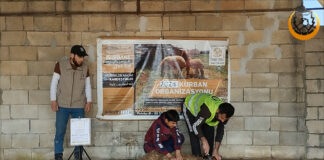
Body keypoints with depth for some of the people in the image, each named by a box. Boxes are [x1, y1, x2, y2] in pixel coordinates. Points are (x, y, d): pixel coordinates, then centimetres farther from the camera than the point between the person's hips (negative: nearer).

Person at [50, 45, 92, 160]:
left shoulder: (85, 68, 0)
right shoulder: (60, 65, -7)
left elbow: (87, 86, 8)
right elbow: (54, 83, -2)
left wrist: (89, 101, 1)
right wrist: (53, 100, -6)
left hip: (79, 106, 2)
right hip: (62, 105, -2)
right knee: (60, 131, -1)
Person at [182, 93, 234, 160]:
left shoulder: (225, 114, -26)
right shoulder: (207, 110, -46)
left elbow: (220, 132, -17)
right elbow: (196, 126, -38)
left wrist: (216, 151, -20)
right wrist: (204, 142, -39)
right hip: (190, 107, -5)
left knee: (210, 131, -6)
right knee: (194, 134, -16)